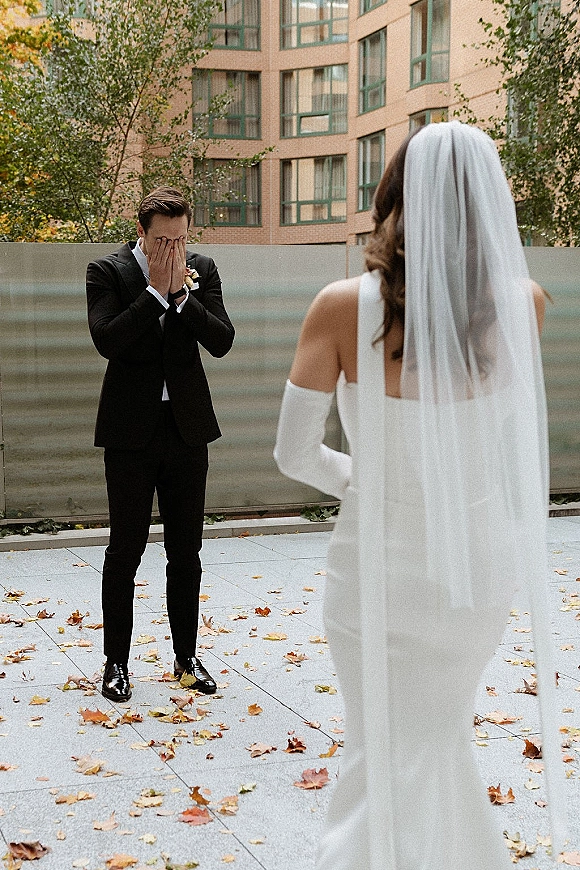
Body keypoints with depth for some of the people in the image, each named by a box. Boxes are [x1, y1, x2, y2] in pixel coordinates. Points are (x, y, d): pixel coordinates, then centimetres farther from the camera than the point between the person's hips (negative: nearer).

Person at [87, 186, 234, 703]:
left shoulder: (202, 271, 4)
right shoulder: (108, 272, -4)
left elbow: (221, 342, -6)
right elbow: (107, 340, -19)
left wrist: (182, 294, -15)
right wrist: (156, 291, -18)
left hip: (187, 427, 3)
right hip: (131, 430, -3)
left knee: (186, 553, 10)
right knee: (125, 549, 3)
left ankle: (186, 658, 22)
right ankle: (116, 662, 15)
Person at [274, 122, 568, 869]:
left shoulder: (344, 307, -18)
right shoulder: (523, 304, -10)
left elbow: (294, 454, -12)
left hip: (381, 564, -3)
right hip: (481, 565, 3)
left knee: (387, 758, 14)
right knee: (440, 735, 28)